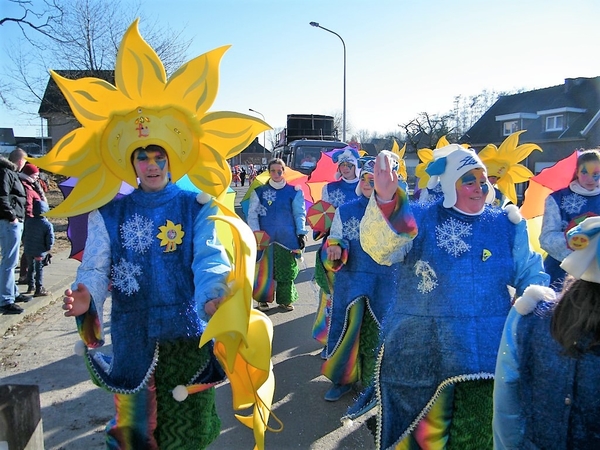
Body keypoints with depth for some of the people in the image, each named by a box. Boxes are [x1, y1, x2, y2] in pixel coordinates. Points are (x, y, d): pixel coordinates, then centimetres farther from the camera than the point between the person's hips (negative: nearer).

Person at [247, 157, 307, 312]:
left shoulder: (293, 191, 6)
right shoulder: (260, 191, 7)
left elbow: (300, 214, 7)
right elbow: (252, 213, 5)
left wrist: (301, 233, 0)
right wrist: (255, 232, -5)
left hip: (287, 238, 0)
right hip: (265, 238, 0)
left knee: (286, 270, 4)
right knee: (264, 269, 2)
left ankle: (285, 300, 19)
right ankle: (263, 299, 17)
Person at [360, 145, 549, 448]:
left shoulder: (507, 224, 7)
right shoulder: (420, 219, -2)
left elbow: (530, 275, 15)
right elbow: (379, 248, -20)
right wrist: (384, 200, -36)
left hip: (486, 352, 3)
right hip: (421, 350, -2)